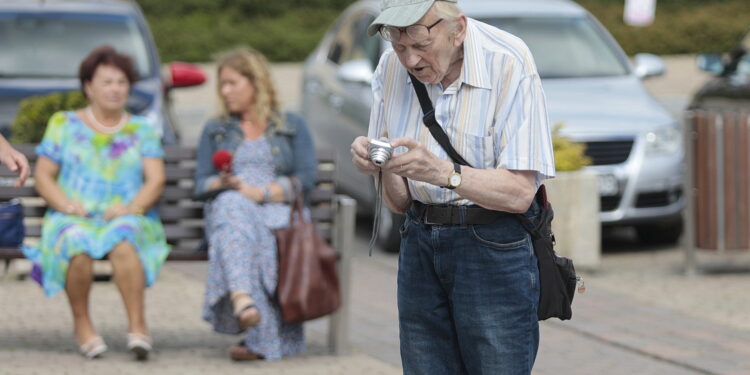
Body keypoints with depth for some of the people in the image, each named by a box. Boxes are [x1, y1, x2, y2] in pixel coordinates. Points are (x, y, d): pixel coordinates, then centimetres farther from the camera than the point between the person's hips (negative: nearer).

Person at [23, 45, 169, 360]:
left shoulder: (142, 130, 17)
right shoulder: (63, 124, 15)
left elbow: (156, 179, 6)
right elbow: (43, 176, 9)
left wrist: (132, 207, -14)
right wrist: (66, 205, -11)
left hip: (128, 218, 0)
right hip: (73, 219, 0)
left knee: (123, 243, -37)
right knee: (77, 246, -37)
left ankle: (137, 325, -38)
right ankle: (81, 321, -19)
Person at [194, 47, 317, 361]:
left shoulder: (292, 126, 19)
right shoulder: (215, 130, 27)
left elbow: (305, 179, 4)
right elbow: (201, 183, 16)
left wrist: (262, 193, -11)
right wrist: (225, 183, -8)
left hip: (278, 210, -1)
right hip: (228, 210, 1)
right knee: (232, 206, -39)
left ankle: (262, 340, -46)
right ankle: (243, 300, -64)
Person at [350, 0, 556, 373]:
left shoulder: (508, 62, -17)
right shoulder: (392, 68, 0)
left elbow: (519, 193, -20)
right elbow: (399, 203, 4)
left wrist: (443, 172, -31)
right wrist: (384, 170, -18)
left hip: (494, 246, -5)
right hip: (420, 243, 5)